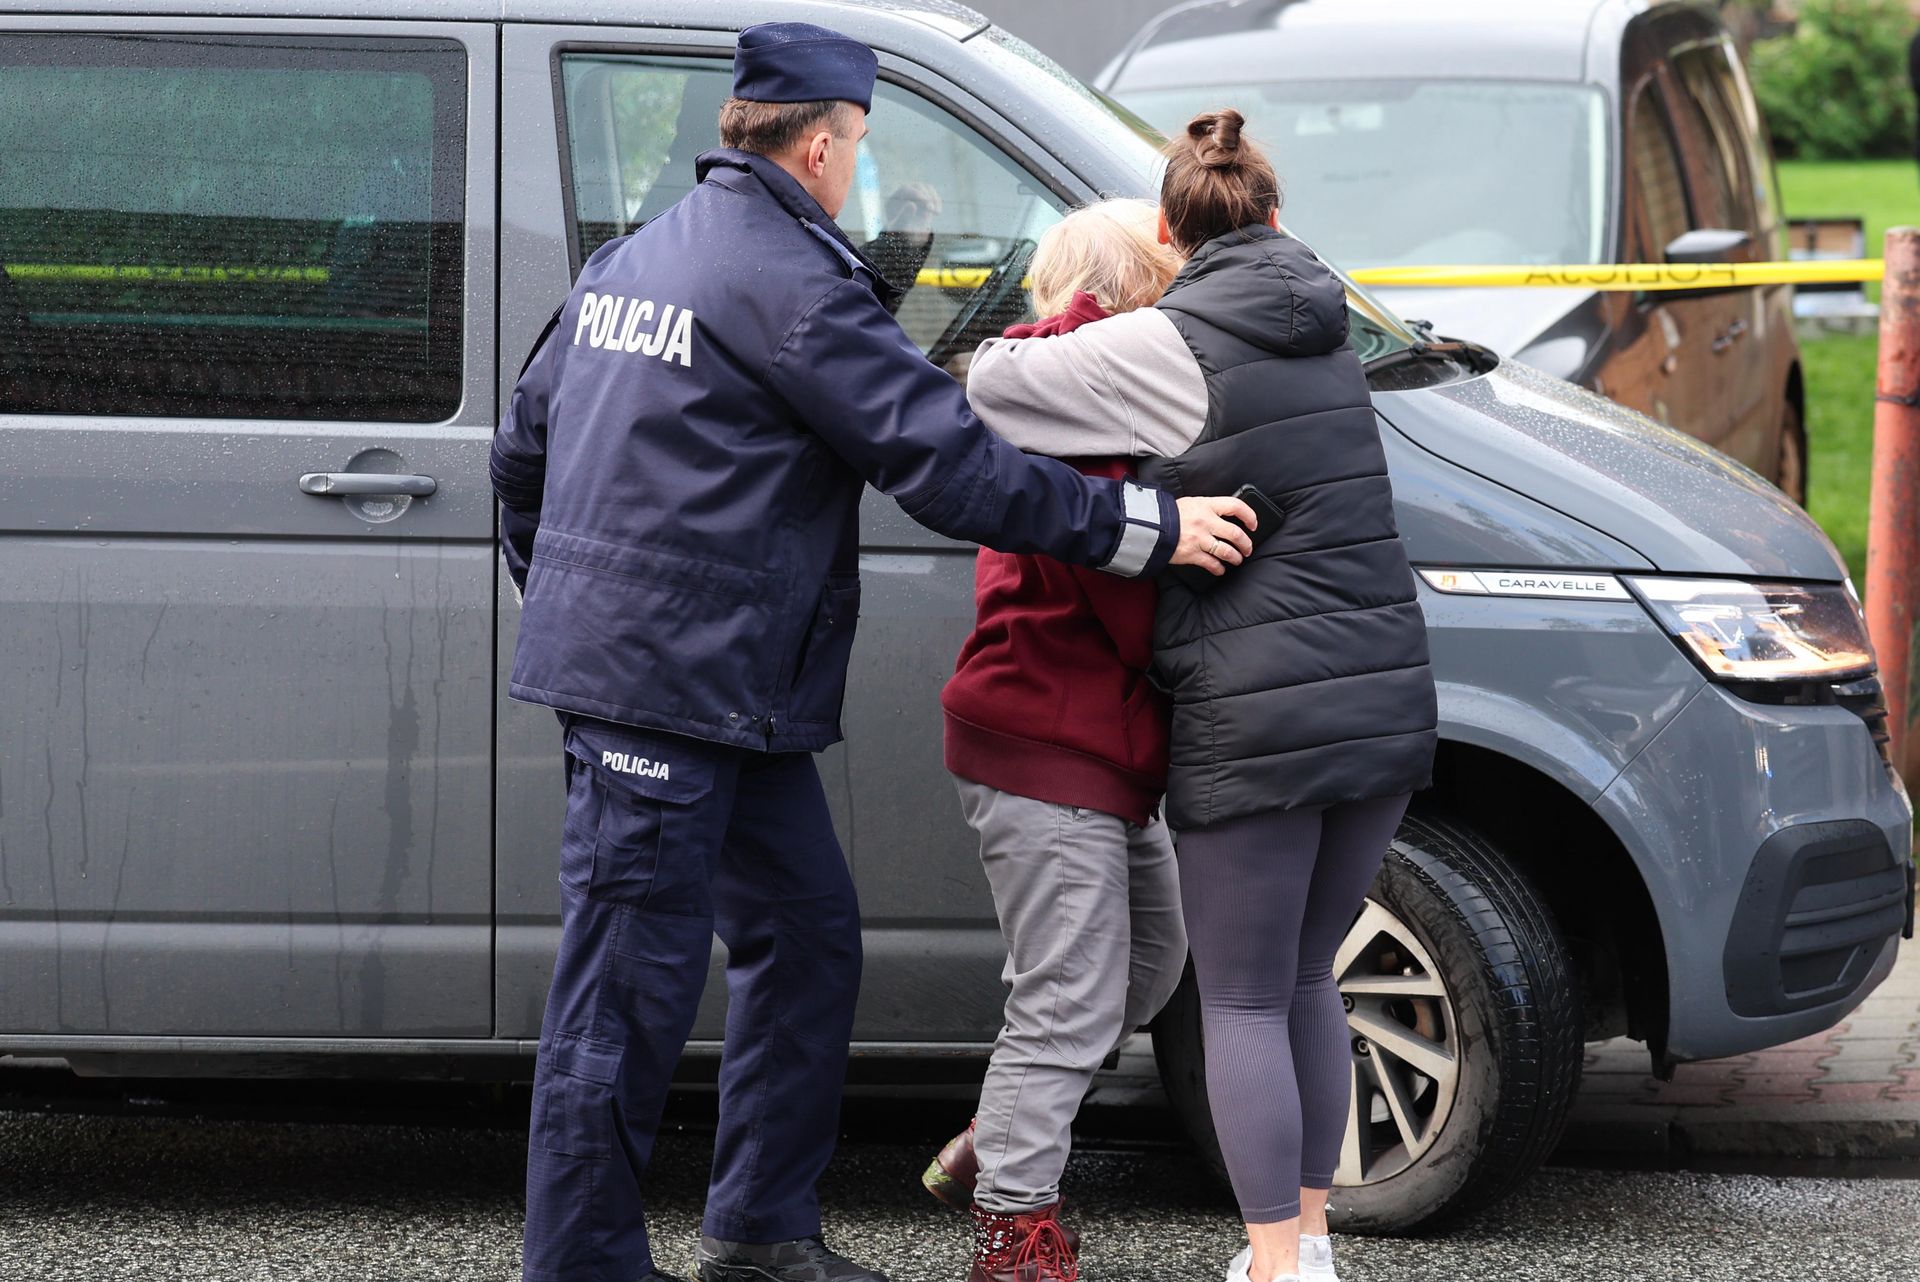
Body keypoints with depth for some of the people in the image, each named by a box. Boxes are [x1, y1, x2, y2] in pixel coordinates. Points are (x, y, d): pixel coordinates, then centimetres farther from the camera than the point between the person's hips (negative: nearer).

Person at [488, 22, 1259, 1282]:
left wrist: (560, 595, 36)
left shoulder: (628, 261, 16)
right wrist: (1148, 528, -13)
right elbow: (948, 462, -18)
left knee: (805, 931, 16)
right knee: (632, 985, -5)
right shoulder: (792, 286, -14)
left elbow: (524, 442, 23)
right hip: (677, 683, -10)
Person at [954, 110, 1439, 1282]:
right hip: (1387, 702, 6)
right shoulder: (1327, 334, 10)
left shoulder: (1171, 347, -10)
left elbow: (992, 381, -7)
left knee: (1244, 1001, 3)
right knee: (1305, 976, 20)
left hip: (1257, 725, -6)